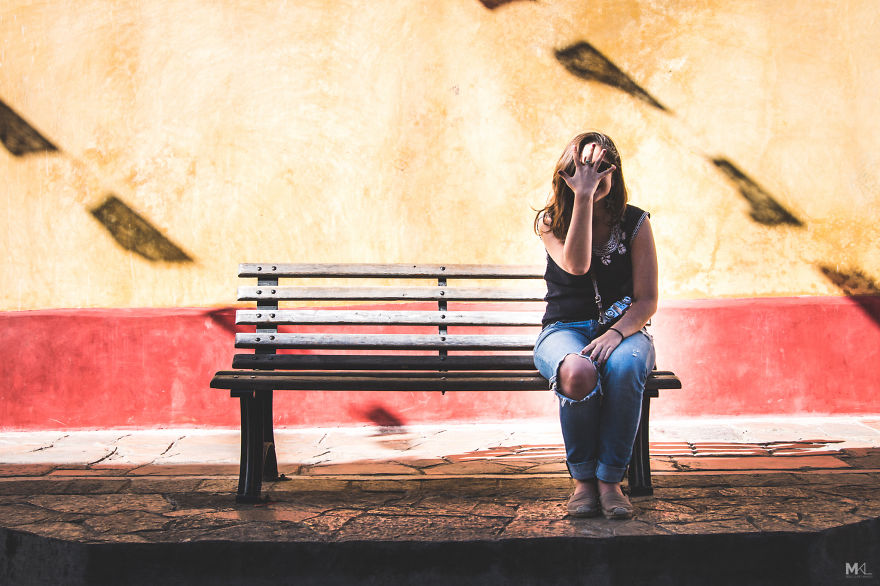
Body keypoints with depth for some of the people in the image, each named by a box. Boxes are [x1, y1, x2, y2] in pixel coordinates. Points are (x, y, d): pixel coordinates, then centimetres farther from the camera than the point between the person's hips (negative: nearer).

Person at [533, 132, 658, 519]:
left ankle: (610, 478, -23)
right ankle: (582, 479, -18)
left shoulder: (635, 223, 2)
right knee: (578, 372, -38)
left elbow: (647, 301, -2)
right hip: (565, 331, 0)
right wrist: (583, 196, -22)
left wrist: (616, 333, -22)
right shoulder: (550, 222, 2)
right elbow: (576, 265, -20)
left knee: (624, 367, -38)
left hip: (623, 330, 1)